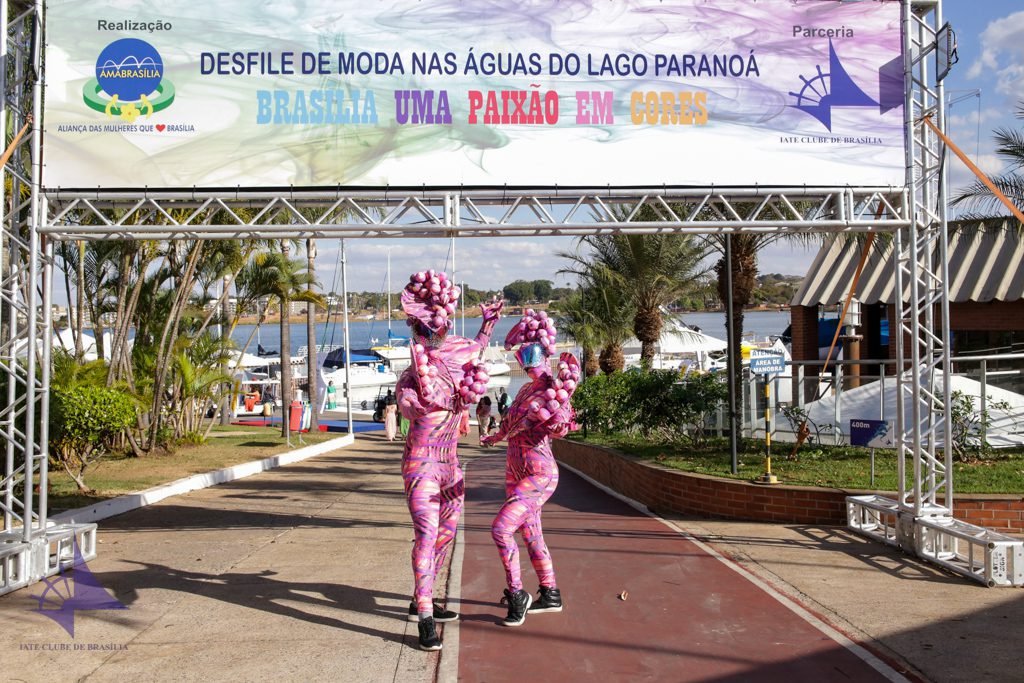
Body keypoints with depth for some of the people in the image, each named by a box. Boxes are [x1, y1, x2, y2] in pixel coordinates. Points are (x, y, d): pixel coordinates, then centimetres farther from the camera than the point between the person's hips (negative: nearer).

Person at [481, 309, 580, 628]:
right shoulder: (526, 390, 12)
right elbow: (510, 424, 30)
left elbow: (559, 425, -28)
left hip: (538, 473, -8)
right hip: (515, 471, 8)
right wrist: (494, 437, 45)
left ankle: (517, 595, -7)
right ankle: (550, 595, 25)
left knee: (501, 528, -18)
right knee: (531, 534, 13)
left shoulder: (553, 387, -12)